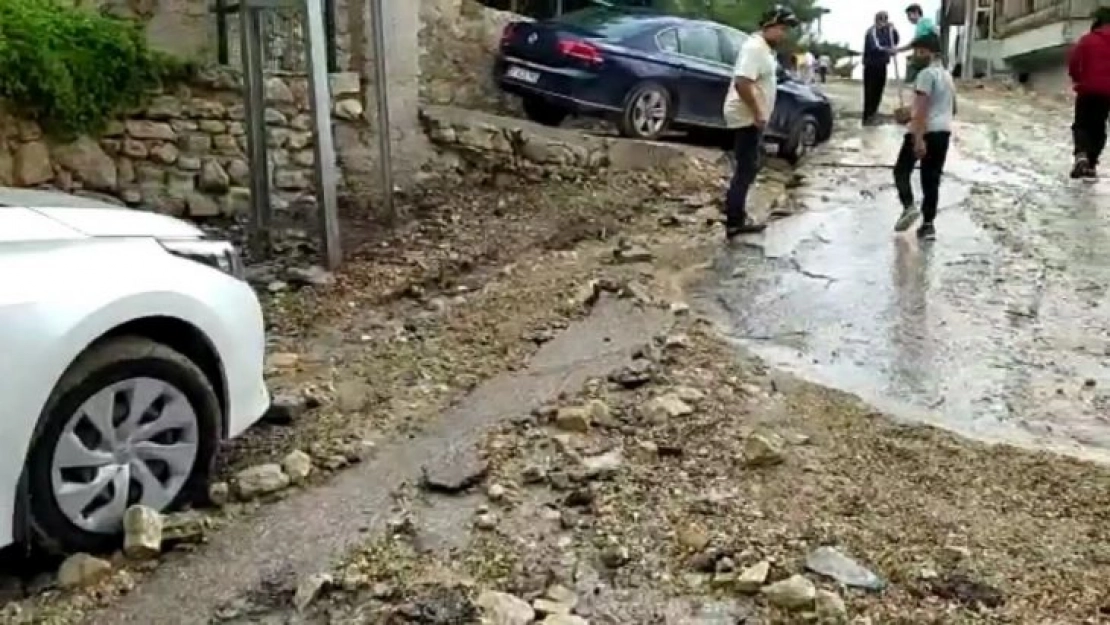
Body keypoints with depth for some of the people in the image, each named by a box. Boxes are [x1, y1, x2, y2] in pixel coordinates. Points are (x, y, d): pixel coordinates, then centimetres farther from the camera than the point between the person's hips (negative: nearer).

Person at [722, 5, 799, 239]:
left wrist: (760, 114, 17)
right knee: (746, 169, -8)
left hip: (754, 118, 11)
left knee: (748, 168, 15)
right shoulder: (755, 47, -19)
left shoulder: (766, 49, 13)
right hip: (747, 117, -11)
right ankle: (734, 223, -4)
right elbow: (742, 83, -29)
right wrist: (757, 113, -24)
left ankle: (737, 216, 23)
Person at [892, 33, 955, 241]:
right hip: (943, 132, 8)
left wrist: (919, 138, -25)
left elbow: (922, 108, -20)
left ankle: (909, 207, -15)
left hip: (924, 131, -8)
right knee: (932, 179, 8)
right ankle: (928, 225, 5)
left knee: (901, 170, 6)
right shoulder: (947, 75, 19)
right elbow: (953, 108, 27)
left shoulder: (926, 74, -11)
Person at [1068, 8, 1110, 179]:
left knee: (1081, 124, 5)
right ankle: (1091, 165, 9)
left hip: (1088, 89, -3)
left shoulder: (1088, 39, -7)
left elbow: (1073, 63, -9)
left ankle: (1081, 155, -21)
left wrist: (1078, 79, 8)